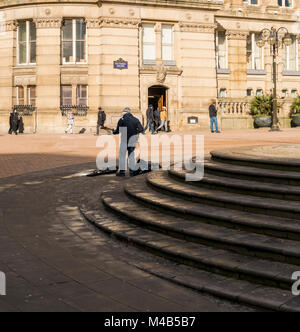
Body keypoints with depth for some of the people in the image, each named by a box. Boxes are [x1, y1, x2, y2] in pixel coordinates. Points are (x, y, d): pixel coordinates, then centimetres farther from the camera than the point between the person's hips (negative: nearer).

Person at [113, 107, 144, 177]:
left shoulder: (122, 120, -8)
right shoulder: (136, 120, 2)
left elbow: (118, 131, -6)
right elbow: (141, 129, 0)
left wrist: (113, 132, 15)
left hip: (125, 140, -4)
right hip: (133, 140, 4)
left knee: (122, 155, 4)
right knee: (131, 155, 13)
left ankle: (122, 171, 1)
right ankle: (132, 171, 10)